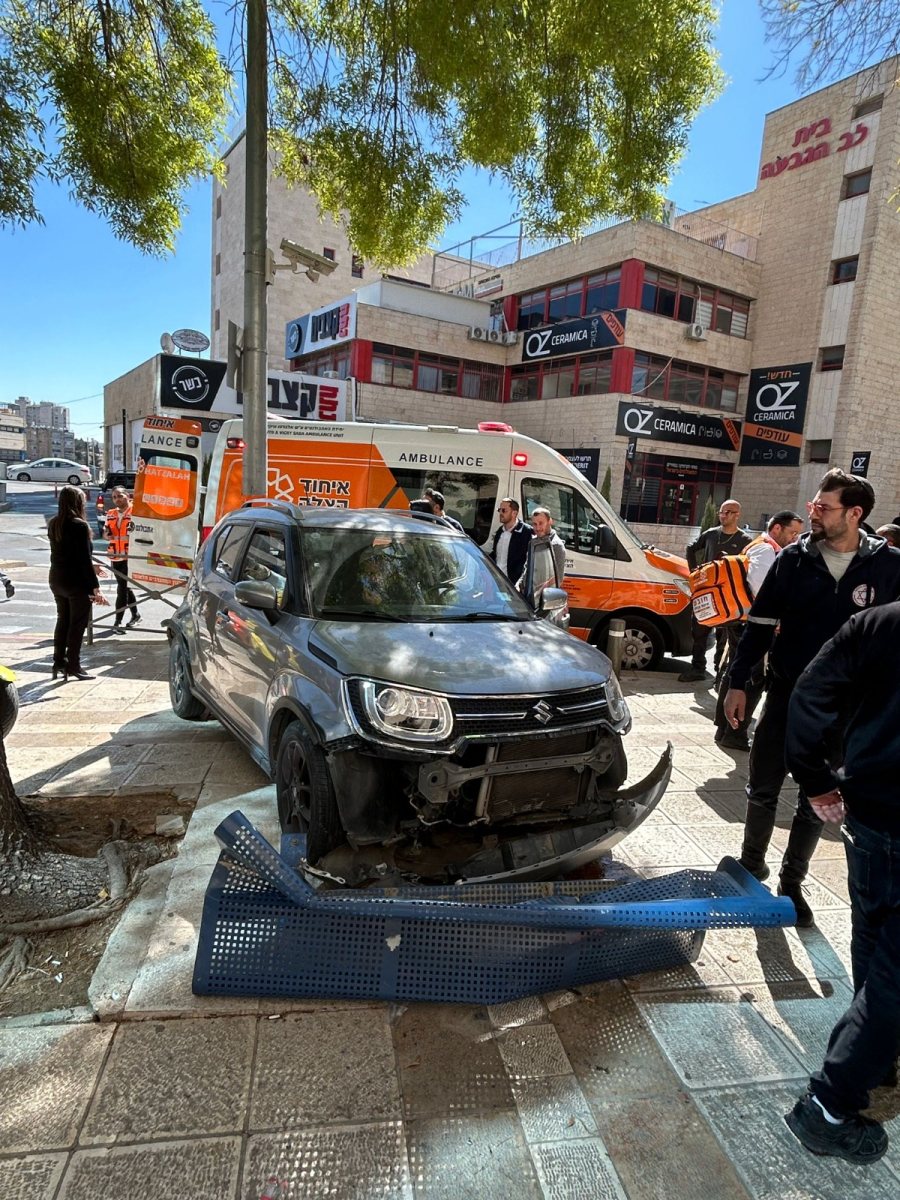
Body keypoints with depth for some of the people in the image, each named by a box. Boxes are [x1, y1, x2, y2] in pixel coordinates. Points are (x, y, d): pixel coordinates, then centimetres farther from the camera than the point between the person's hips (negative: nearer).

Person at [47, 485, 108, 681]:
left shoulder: (53, 524, 5)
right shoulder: (79, 526, -18)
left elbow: (60, 552, 13)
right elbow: (85, 559, -20)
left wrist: (91, 568, 22)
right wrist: (95, 587, -17)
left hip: (56, 580, 7)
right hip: (77, 582, -7)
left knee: (62, 620, 18)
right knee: (77, 623, 2)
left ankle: (59, 661, 24)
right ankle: (73, 666, 6)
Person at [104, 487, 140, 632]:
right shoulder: (111, 514, 14)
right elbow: (107, 535, 22)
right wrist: (107, 534, 0)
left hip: (130, 556, -7)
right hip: (116, 556, 7)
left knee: (122, 587, -5)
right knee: (125, 587, 15)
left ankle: (118, 621, 0)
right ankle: (135, 615, 30)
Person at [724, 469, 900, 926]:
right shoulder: (794, 558, -4)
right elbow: (760, 624, -1)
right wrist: (738, 683, -4)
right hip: (786, 695, 1)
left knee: (815, 803, 13)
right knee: (762, 790, 11)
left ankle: (791, 884, 30)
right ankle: (751, 864, 33)